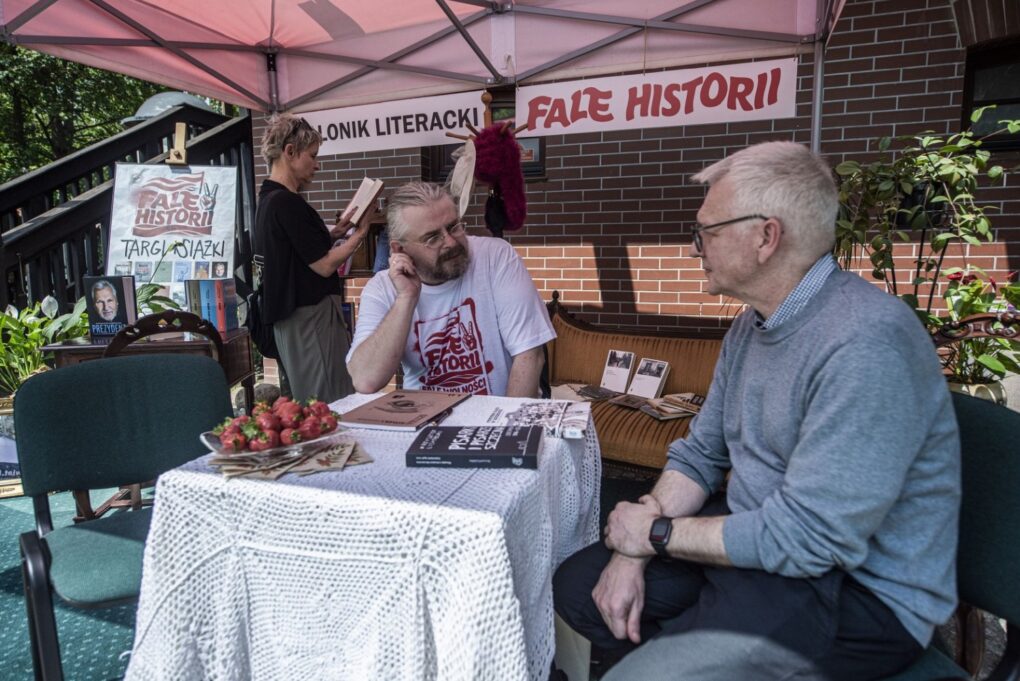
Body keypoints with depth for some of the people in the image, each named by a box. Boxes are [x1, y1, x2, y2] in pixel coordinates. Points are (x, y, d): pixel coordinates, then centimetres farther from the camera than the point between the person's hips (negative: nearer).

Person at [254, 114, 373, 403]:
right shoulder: (287, 202, -17)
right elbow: (324, 265, -16)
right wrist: (361, 231, -5)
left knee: (308, 408, 15)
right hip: (312, 315, -10)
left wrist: (332, 233, 8)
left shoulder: (268, 200, 13)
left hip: (292, 316, 10)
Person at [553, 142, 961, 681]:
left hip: (858, 591, -8)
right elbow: (699, 455, 6)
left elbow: (805, 537, -28)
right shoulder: (750, 324, 4)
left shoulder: (865, 342, -27)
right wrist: (632, 552, -8)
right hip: (754, 536, 8)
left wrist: (657, 532, -14)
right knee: (577, 587, 5)